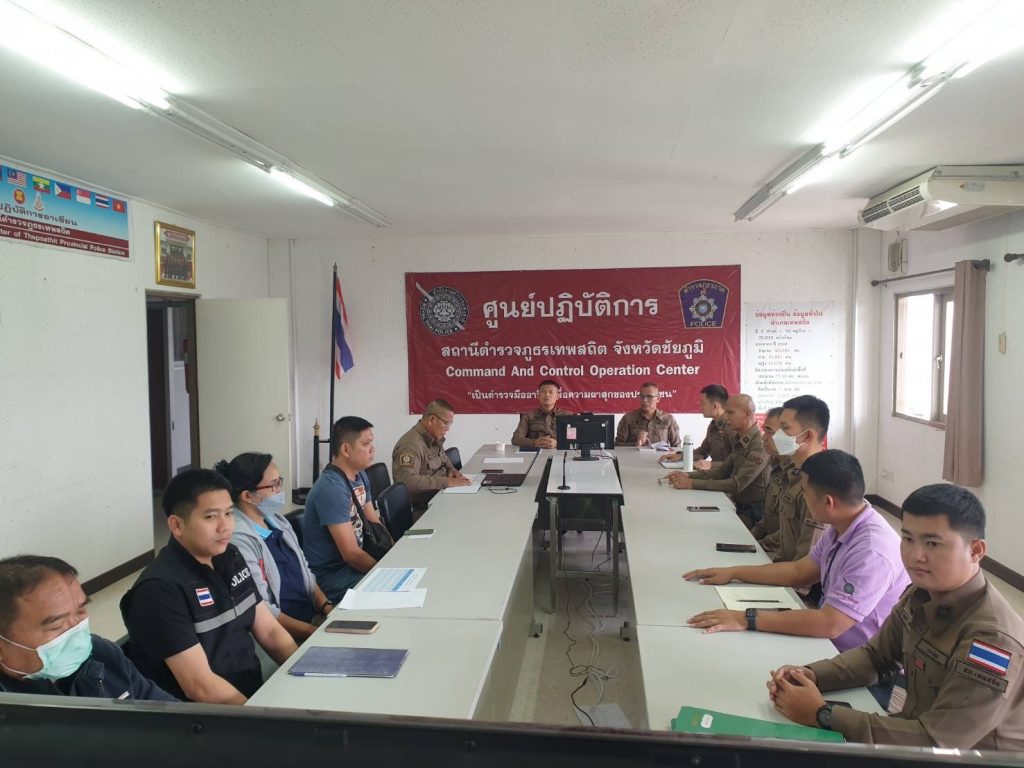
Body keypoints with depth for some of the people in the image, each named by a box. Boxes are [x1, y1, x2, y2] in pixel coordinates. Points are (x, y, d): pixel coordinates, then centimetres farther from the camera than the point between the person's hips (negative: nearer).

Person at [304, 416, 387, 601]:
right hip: (331, 576, -9)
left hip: (353, 561, 9)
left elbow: (374, 522, 11)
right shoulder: (331, 489, -25)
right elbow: (351, 553, -24)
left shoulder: (360, 476, 3)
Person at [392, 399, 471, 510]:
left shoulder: (435, 438, 9)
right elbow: (407, 480, -33)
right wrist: (447, 481, -32)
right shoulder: (411, 445, -21)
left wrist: (451, 470, 7)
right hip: (421, 507, -9)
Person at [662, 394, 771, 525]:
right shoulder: (742, 442, 9)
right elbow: (723, 470, 11)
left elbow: (737, 484, -25)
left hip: (753, 514, -8)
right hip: (740, 507, 8)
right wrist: (688, 475, -4)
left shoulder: (760, 444, -21)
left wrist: (692, 484, -25)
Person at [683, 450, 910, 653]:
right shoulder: (842, 527, -1)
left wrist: (747, 619, -30)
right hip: (831, 645, 7)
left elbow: (830, 623, -31)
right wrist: (733, 573, 8)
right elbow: (799, 571, 11)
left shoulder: (872, 551, -29)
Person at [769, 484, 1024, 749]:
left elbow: (936, 741, -27)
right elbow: (876, 656, 7)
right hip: (920, 730, 6)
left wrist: (821, 714, -27)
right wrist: (811, 675, -12)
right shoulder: (921, 594, -4)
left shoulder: (994, 639, -28)